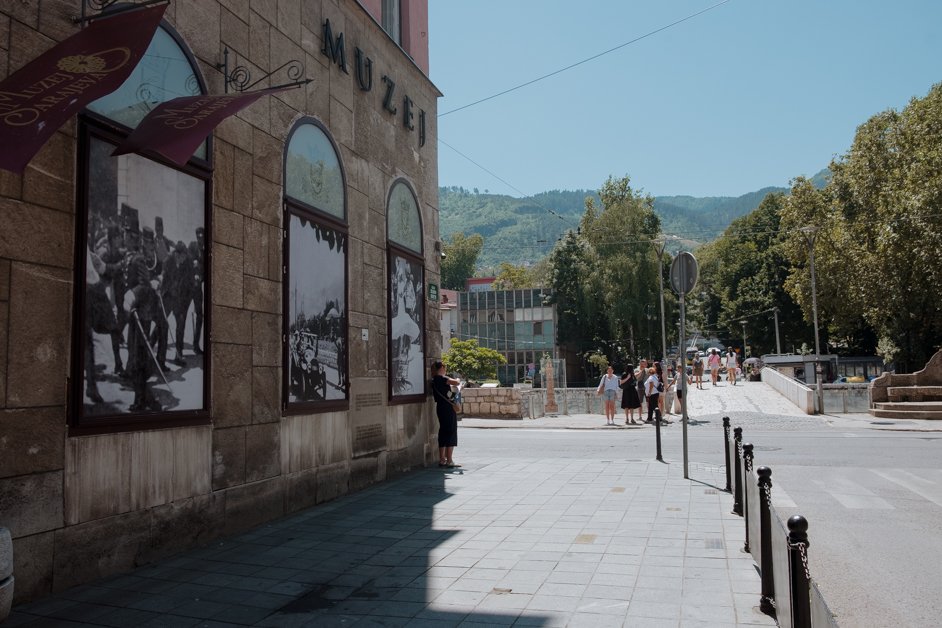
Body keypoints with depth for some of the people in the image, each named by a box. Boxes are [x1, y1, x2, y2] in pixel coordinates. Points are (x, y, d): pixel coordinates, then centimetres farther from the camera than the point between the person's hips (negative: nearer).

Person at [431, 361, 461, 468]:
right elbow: (456, 383, -25)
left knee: (443, 433, 14)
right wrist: (456, 380, -4)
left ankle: (442, 460, 18)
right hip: (448, 409, -9)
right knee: (451, 433, -4)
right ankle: (449, 461, -4)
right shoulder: (441, 378, -15)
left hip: (440, 408, 9)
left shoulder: (434, 380, 13)